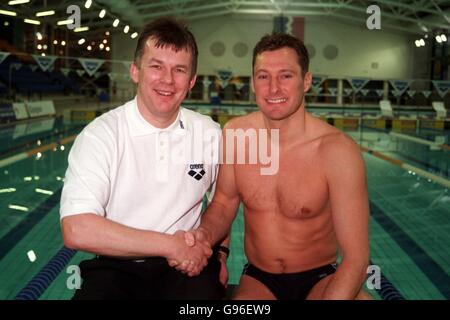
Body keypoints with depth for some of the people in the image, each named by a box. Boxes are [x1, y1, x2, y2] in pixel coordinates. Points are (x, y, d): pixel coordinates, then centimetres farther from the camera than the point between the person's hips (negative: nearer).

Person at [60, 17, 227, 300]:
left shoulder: (210, 134, 0)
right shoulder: (100, 135, -10)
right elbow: (77, 230, -21)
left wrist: (218, 253, 4)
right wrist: (170, 244, -18)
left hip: (189, 265, 2)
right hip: (116, 268, -1)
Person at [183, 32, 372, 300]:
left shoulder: (337, 150, -20)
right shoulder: (234, 134, -8)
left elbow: (356, 259, -19)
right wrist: (207, 234, -16)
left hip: (321, 279, -2)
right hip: (258, 280, 2)